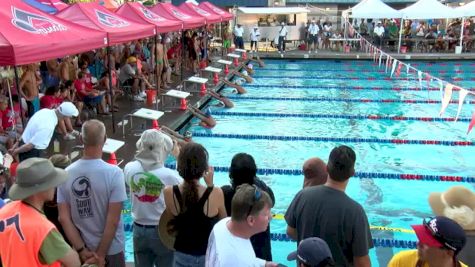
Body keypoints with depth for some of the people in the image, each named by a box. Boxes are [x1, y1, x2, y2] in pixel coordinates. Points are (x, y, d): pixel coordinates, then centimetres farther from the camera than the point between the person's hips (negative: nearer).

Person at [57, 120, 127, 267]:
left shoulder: (66, 174, -8)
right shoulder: (114, 173, -19)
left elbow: (63, 218, -7)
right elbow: (113, 220, -19)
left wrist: (82, 250, -4)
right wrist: (101, 254, -10)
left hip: (81, 251, 3)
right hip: (111, 251, -3)